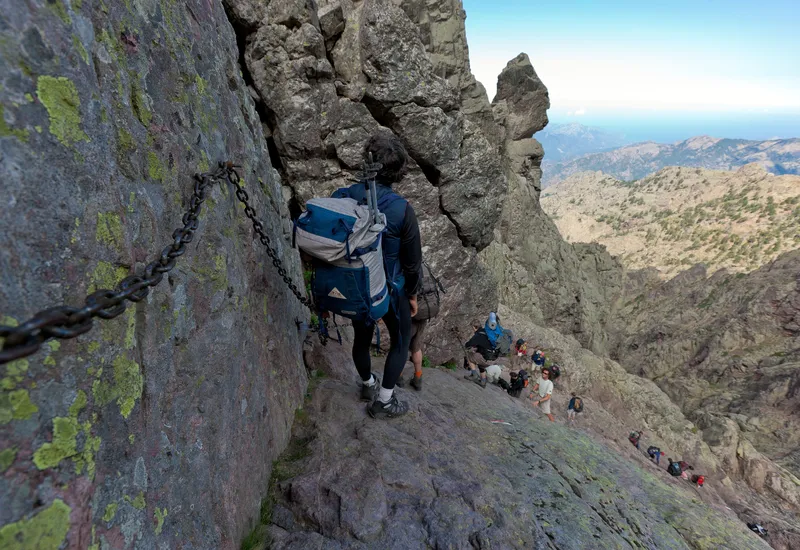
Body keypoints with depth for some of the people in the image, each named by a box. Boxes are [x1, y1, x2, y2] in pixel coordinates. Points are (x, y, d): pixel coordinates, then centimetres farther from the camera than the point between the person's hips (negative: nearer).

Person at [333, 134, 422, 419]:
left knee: (362, 336, 26)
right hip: (390, 289, -4)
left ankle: (368, 385, 52)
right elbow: (412, 261, -13)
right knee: (400, 341, 21)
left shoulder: (341, 198, -14)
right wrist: (412, 293, 5)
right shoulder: (402, 210, -23)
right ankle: (383, 401, 29)